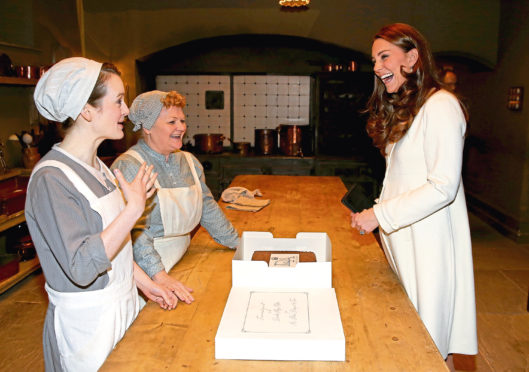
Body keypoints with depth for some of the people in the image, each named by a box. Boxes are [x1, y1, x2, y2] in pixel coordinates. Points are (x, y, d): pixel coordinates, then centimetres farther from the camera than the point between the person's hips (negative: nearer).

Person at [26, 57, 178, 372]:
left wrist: (145, 283, 8)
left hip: (122, 304, 8)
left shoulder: (97, 167, 5)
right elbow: (82, 267, -29)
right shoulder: (51, 179, -23)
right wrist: (134, 208, -27)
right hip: (87, 321, -8)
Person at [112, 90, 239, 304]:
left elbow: (208, 208, 16)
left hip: (180, 262, 6)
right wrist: (159, 276, -32)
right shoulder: (129, 167, -14)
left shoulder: (189, 162, 10)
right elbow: (134, 230, -23)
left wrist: (240, 245, 12)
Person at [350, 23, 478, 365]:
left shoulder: (441, 106, -14)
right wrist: (374, 215, 7)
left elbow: (443, 187, -21)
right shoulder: (402, 109, 15)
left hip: (428, 244, -8)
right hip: (401, 237, 9)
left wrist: (379, 215, -18)